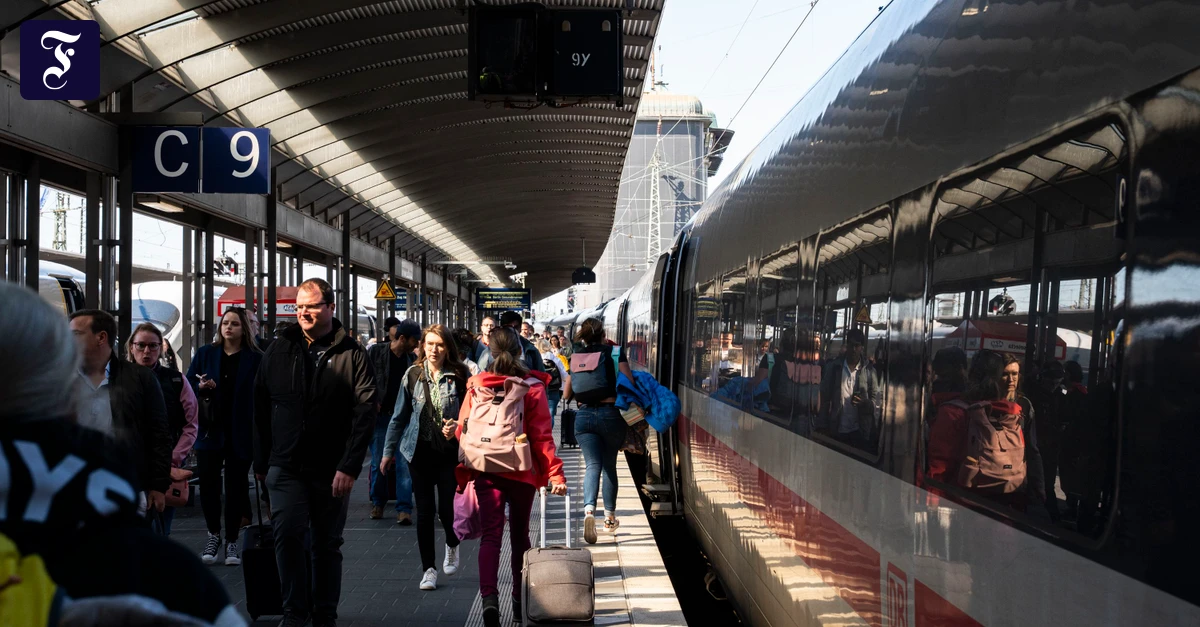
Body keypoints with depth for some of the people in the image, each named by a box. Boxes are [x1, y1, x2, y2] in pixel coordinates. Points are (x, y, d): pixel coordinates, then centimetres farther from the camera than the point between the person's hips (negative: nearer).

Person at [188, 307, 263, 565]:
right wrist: (200, 388, -14)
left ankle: (231, 541, 16)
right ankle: (213, 535, 21)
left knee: (236, 486, 4)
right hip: (210, 430, 2)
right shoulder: (205, 354, 8)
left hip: (240, 434, -2)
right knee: (207, 484, 0)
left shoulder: (255, 359, 0)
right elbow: (187, 386, 9)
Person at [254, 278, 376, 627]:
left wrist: (349, 467, -17)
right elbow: (261, 409, 9)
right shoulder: (279, 351, 5)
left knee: (328, 544, 10)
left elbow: (364, 414, -10)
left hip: (332, 470, -1)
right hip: (286, 466, 1)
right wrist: (261, 461, 7)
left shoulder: (352, 355, -4)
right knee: (288, 532, -14)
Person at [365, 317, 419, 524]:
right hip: (379, 415, -2)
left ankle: (404, 509, -1)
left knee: (403, 464, -4)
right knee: (378, 462, 8)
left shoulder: (412, 359, 6)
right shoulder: (376, 352, -4)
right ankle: (377, 503, 25)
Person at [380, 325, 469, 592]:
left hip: (451, 451, -2)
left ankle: (452, 545, 32)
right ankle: (428, 569, 16)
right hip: (420, 451, 2)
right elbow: (400, 416, 8)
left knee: (447, 508, -2)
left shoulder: (460, 375, -4)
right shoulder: (413, 375, 2)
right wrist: (389, 451, 9)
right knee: (424, 511, 4)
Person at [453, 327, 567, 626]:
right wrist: (555, 472, -8)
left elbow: (463, 429, 4)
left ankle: (489, 597, -24)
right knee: (520, 534, 15)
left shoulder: (476, 385, -1)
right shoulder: (532, 387, -6)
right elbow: (542, 434, -9)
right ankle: (520, 599, 26)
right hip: (522, 470, 0)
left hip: (486, 469, 0)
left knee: (491, 534, -3)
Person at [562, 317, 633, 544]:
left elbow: (566, 395, 12)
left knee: (592, 465, 0)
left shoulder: (575, 357, 7)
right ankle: (610, 518, 19)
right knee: (609, 465, 12)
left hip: (583, 415, 1)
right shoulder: (614, 353, -1)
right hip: (610, 413, -1)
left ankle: (589, 509, -25)